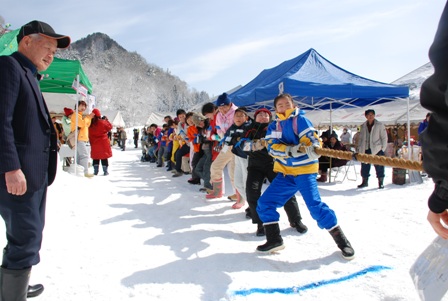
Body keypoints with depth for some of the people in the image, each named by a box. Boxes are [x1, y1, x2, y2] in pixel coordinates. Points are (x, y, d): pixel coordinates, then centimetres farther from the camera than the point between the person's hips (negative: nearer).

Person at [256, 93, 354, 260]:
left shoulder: (300, 120, -4)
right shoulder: (273, 126, 9)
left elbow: (312, 138, -14)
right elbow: (272, 147, -7)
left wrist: (313, 148, -38)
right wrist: (288, 150, -28)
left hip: (304, 169, -5)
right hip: (284, 172, 5)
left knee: (315, 205, -18)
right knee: (264, 204, 0)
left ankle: (341, 240, 0)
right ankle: (274, 240, 14)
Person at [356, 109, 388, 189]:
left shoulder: (380, 125, 0)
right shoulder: (363, 126, 11)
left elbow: (384, 137, 0)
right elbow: (361, 138, 16)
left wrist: (383, 149, -7)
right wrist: (359, 148, 8)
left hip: (377, 150, -4)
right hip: (366, 150, 4)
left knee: (379, 166, -1)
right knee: (364, 166, 7)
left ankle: (381, 183, 9)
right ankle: (365, 182, 20)